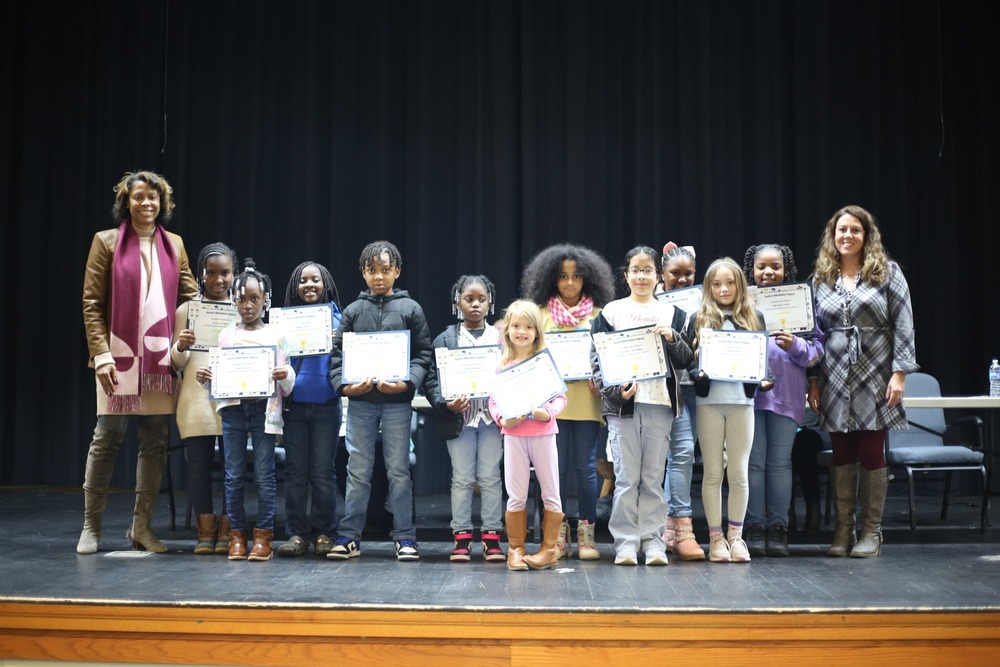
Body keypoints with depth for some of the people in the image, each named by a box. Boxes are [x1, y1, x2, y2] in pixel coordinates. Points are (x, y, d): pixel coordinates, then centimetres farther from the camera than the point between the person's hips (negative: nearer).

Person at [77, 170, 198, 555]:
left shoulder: (174, 244, 12)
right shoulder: (107, 242, 3)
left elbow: (190, 296, 14)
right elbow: (91, 303, -1)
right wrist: (101, 353, -10)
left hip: (161, 356, 3)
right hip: (119, 354, -3)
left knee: (155, 442, 4)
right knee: (107, 437, 0)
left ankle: (141, 527, 13)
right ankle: (91, 526, 12)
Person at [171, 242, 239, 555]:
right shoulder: (187, 310, 9)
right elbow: (177, 363, 7)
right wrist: (180, 346, -14)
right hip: (197, 396, 0)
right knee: (198, 462, 1)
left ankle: (226, 529, 9)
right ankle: (205, 530, 12)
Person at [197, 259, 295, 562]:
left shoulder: (276, 335, 5)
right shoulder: (226, 335, 10)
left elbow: (287, 385, 4)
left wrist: (285, 376, -18)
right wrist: (205, 378, -7)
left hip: (264, 409, -2)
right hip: (233, 408, 2)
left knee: (264, 474, -1)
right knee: (234, 475, 4)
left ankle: (263, 536, 7)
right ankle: (236, 534, 13)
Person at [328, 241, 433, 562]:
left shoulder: (411, 309, 4)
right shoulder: (353, 311, 8)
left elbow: (422, 354, 0)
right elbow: (338, 353, 6)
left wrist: (406, 383, -15)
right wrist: (344, 385, -10)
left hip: (397, 401, -1)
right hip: (359, 401, 2)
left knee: (399, 470, 4)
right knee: (357, 471, 6)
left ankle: (405, 537, 12)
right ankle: (349, 536, 13)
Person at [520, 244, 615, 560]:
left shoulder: (597, 314, 8)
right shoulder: (543, 313, 9)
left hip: (586, 399, 0)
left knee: (586, 465, 1)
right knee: (557, 466, 3)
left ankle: (586, 532, 11)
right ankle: (559, 533, 13)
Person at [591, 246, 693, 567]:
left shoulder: (671, 313, 12)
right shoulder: (612, 312, 7)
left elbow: (686, 360, 9)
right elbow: (598, 360, 3)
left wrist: (672, 338, -10)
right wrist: (614, 390, -12)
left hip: (660, 404, 1)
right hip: (622, 405, -1)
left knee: (653, 477, 4)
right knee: (626, 477, -1)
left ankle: (653, 541, 11)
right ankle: (626, 543, 6)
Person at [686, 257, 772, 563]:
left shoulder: (753, 318, 10)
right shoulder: (698, 319, 6)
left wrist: (763, 381, -8)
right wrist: (699, 374, -17)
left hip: (742, 401, 1)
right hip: (709, 402, -1)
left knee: (739, 472, 2)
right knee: (713, 472, 4)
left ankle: (735, 534, 14)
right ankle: (715, 536, 12)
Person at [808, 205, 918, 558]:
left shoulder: (887, 272, 2)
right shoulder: (821, 279, 10)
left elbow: (903, 325, -3)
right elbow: (815, 332, 11)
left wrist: (899, 373, -10)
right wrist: (813, 379, 5)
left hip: (874, 377, -2)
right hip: (835, 379, 2)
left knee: (872, 453, 0)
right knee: (842, 455, 5)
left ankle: (871, 531, 10)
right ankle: (843, 529, 13)